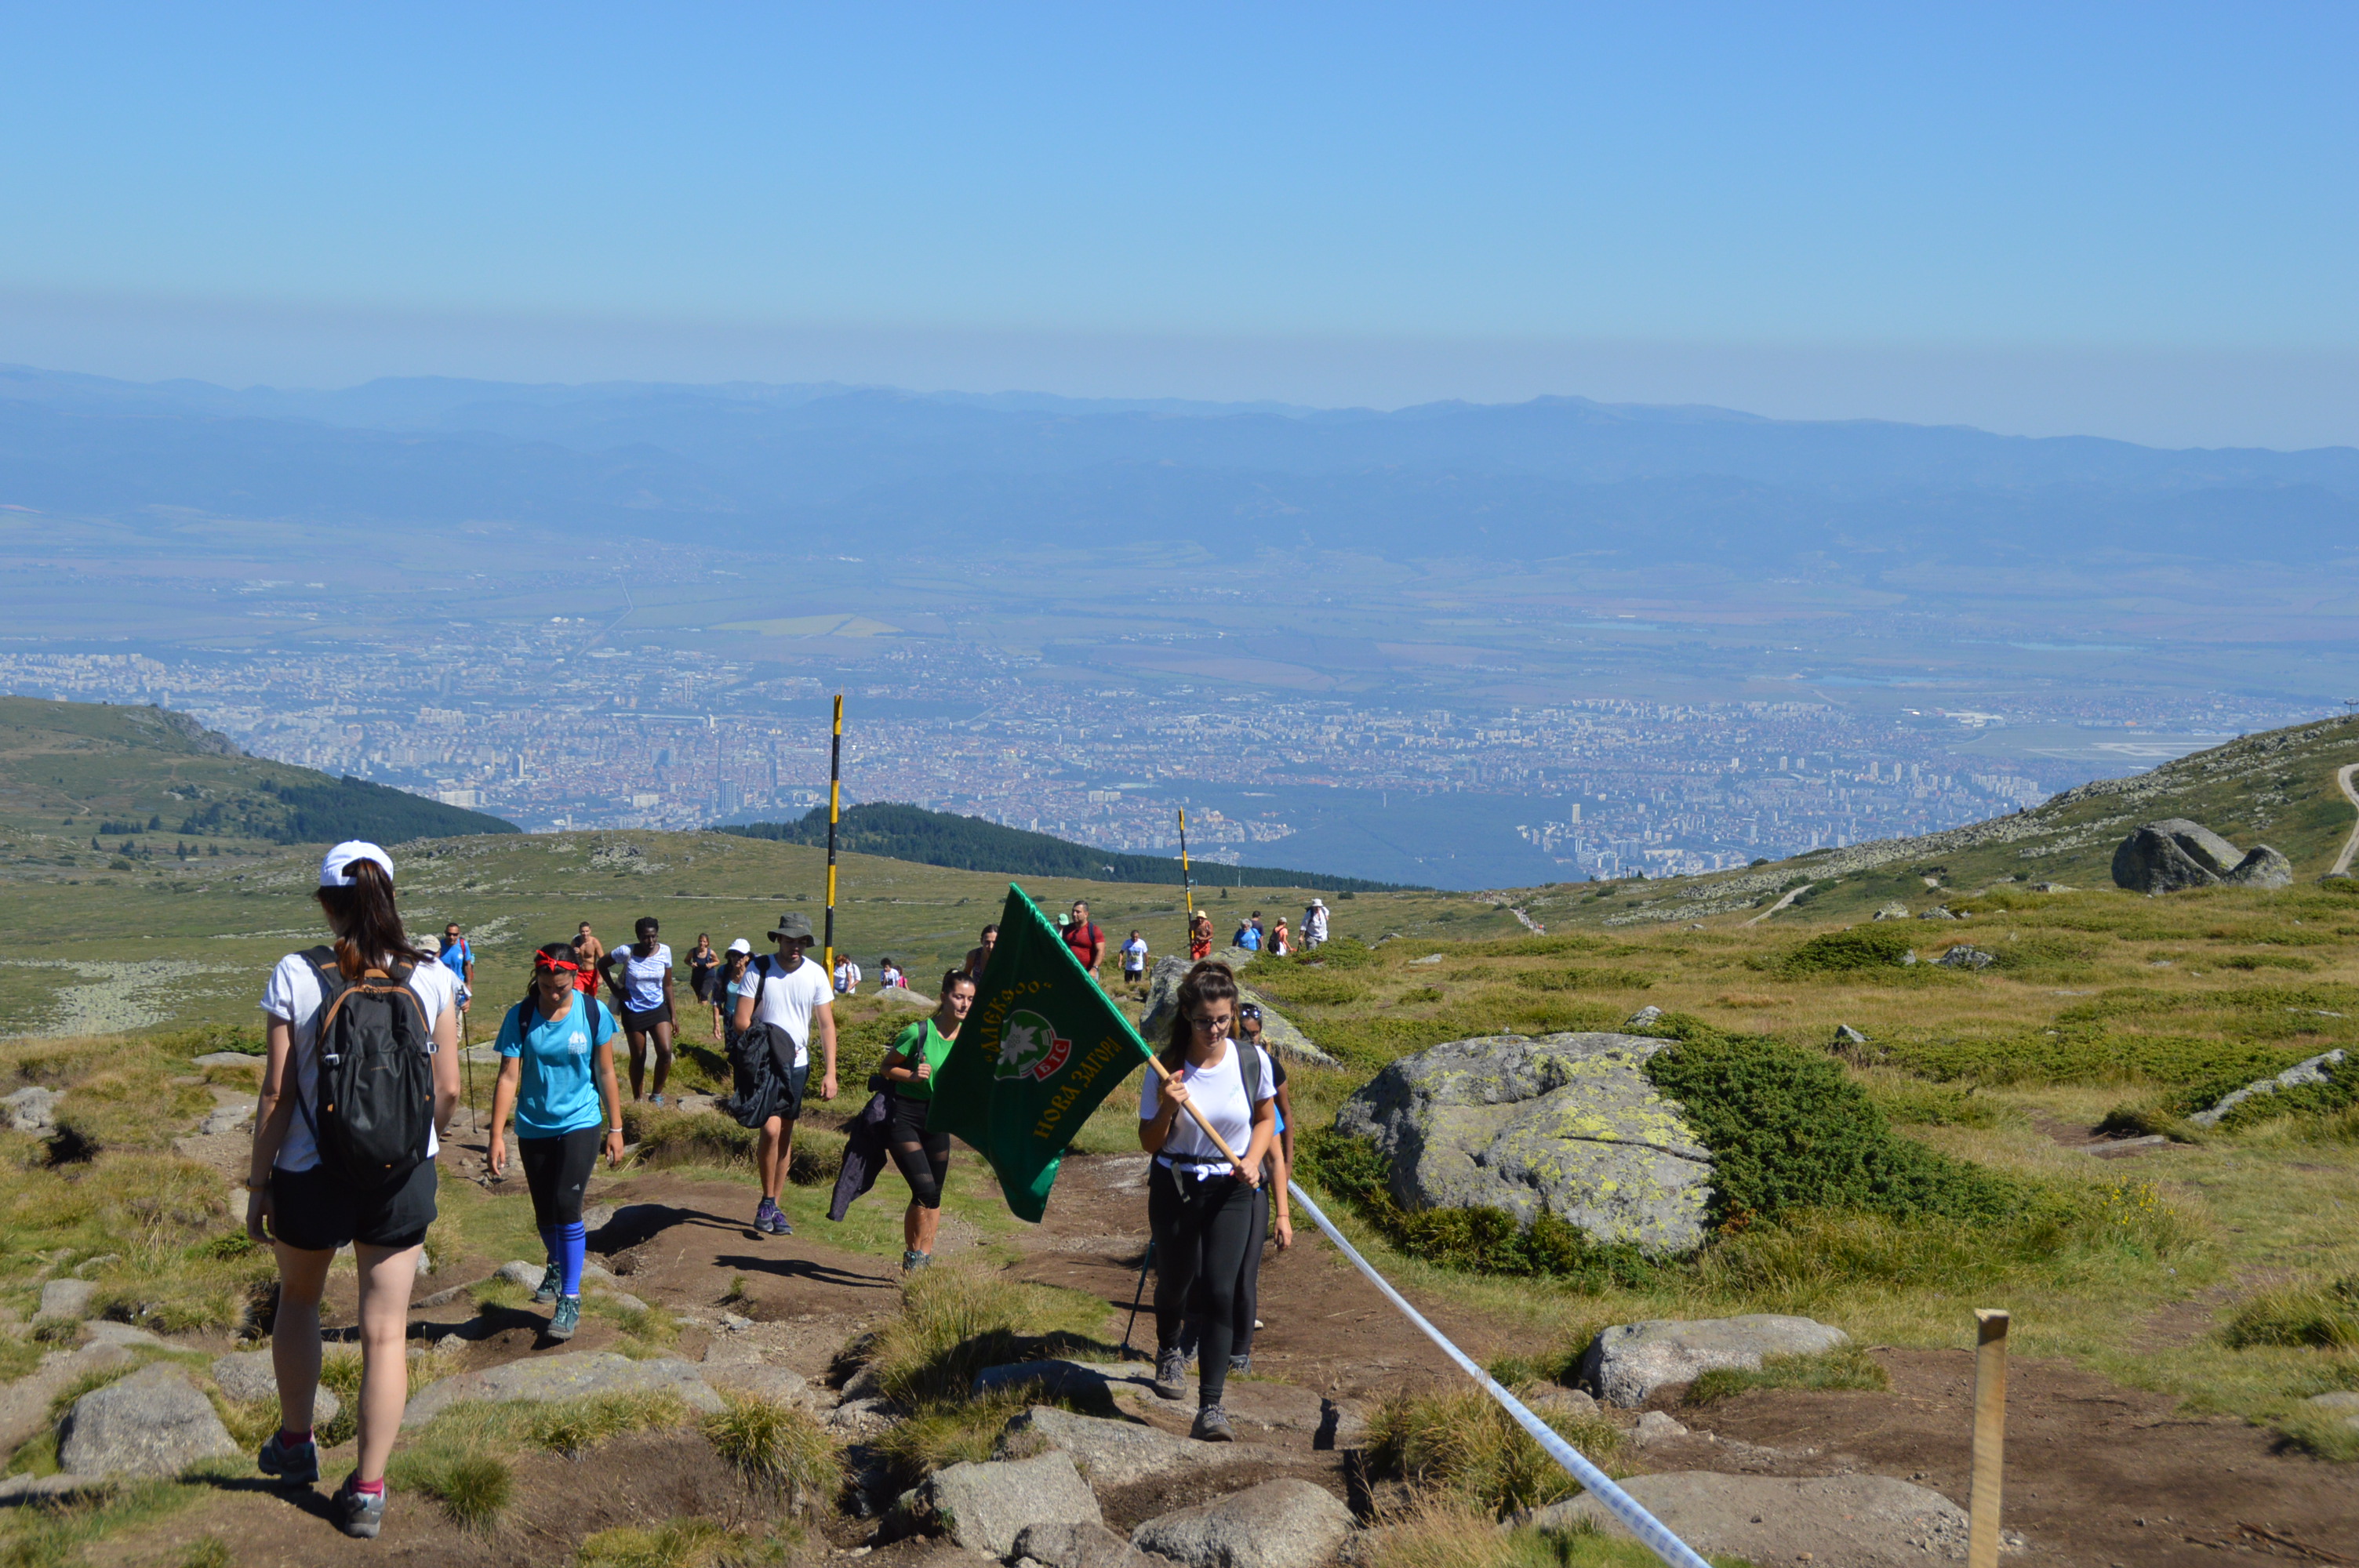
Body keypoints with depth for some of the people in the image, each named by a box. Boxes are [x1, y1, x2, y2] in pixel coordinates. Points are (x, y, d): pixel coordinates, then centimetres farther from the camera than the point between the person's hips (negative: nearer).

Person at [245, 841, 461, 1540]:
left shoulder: (295, 977, -12)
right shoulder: (431, 979, -6)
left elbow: (277, 1093, -9)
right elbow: (448, 1089, -2)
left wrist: (258, 1182, 1)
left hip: (311, 1174, -1)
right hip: (404, 1174, 1)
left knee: (298, 1300, 26)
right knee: (385, 1331, 8)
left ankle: (295, 1445, 39)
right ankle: (366, 1491, 11)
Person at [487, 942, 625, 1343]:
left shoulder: (594, 1013, -7)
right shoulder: (520, 1017, -7)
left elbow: (606, 1073, 1)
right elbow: (508, 1077, -8)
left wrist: (616, 1129, 3)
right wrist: (497, 1137, -13)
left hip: (580, 1123, -2)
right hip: (534, 1128, 2)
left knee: (566, 1205, -15)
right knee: (544, 1213, 12)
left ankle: (570, 1298, -8)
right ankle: (558, 1268, 43)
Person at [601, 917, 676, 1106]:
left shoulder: (664, 951, -6)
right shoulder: (626, 952, -14)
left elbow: (667, 985, 4)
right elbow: (602, 964, 3)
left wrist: (672, 1016, 5)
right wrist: (614, 989, -4)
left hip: (658, 1008, 2)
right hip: (633, 1010, -2)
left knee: (666, 1051, -16)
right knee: (638, 1057, 6)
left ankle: (656, 1095, 2)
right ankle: (637, 1100, 22)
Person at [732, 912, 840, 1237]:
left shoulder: (815, 975, 0)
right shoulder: (759, 970, -7)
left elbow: (826, 1025, 3)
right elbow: (742, 1021, -7)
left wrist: (830, 1072, -4)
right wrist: (770, 1046, -17)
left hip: (797, 1065, 3)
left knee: (786, 1136, 8)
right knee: (771, 1129, -17)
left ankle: (775, 1207, 17)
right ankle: (767, 1202, -2)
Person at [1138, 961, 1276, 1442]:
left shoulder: (1253, 1060, -6)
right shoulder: (1168, 1069, -10)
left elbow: (1266, 1119, 12)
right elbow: (1150, 1143, -3)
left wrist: (1252, 1159, -6)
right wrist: (1167, 1109, -23)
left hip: (1231, 1190, 0)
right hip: (1174, 1188, 0)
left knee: (1221, 1290, -12)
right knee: (1176, 1280, 16)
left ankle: (1210, 1408, -11)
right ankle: (1169, 1351, 52)